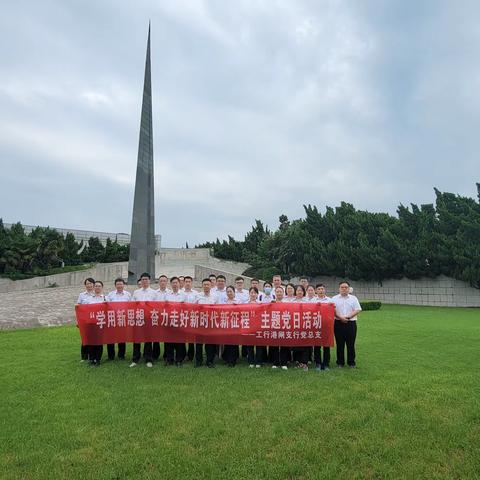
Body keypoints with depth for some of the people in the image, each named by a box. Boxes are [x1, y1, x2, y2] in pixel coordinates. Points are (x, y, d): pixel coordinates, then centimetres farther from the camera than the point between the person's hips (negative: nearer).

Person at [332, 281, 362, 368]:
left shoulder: (353, 298, 8)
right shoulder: (334, 298, 7)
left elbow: (358, 310, 0)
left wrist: (348, 317, -12)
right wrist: (340, 317, -15)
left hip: (351, 323, 1)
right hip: (339, 323, 0)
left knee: (351, 344, 4)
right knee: (340, 344, 4)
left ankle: (351, 362, 16)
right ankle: (340, 362, 14)